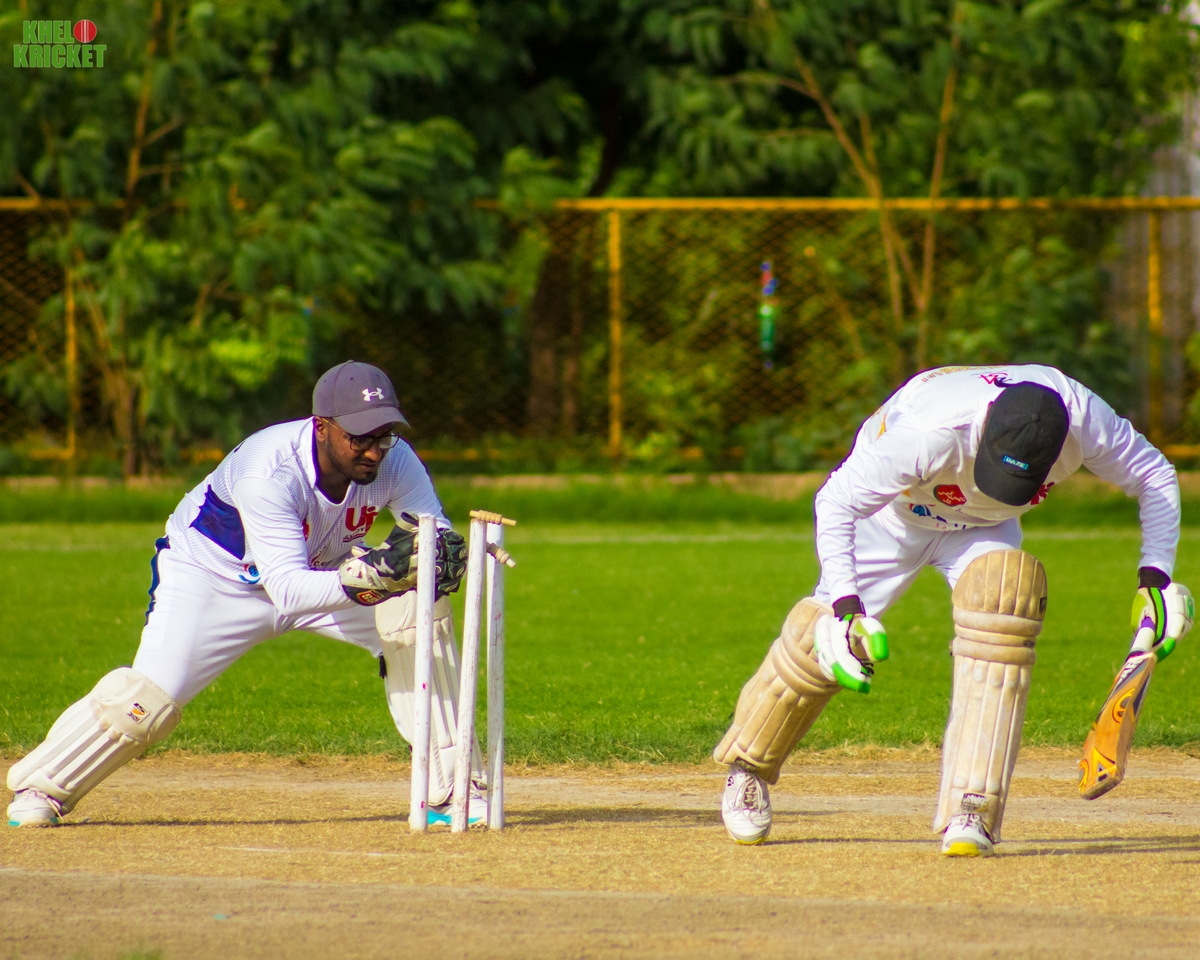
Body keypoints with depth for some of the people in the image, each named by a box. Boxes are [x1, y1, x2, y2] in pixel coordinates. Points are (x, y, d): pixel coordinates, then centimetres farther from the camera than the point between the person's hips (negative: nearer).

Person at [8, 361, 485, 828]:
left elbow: (442, 536, -21)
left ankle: (451, 788, -13)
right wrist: (362, 580, -60)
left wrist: (441, 550, -46)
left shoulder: (395, 461, -24)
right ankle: (40, 787, 6)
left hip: (320, 570, 4)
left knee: (419, 609, -20)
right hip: (212, 575, -4)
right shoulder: (267, 471, -38)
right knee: (149, 700, -19)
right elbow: (289, 591, -43)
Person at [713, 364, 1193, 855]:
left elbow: (1155, 476, -16)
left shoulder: (1082, 418, -34)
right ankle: (749, 763, 26)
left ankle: (970, 812, -24)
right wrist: (845, 607, -42)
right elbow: (836, 502, -34)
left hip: (984, 525, 2)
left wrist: (1155, 578, -24)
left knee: (1005, 591, -26)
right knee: (825, 635, -6)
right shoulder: (926, 429, -44)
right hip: (898, 514, -2)